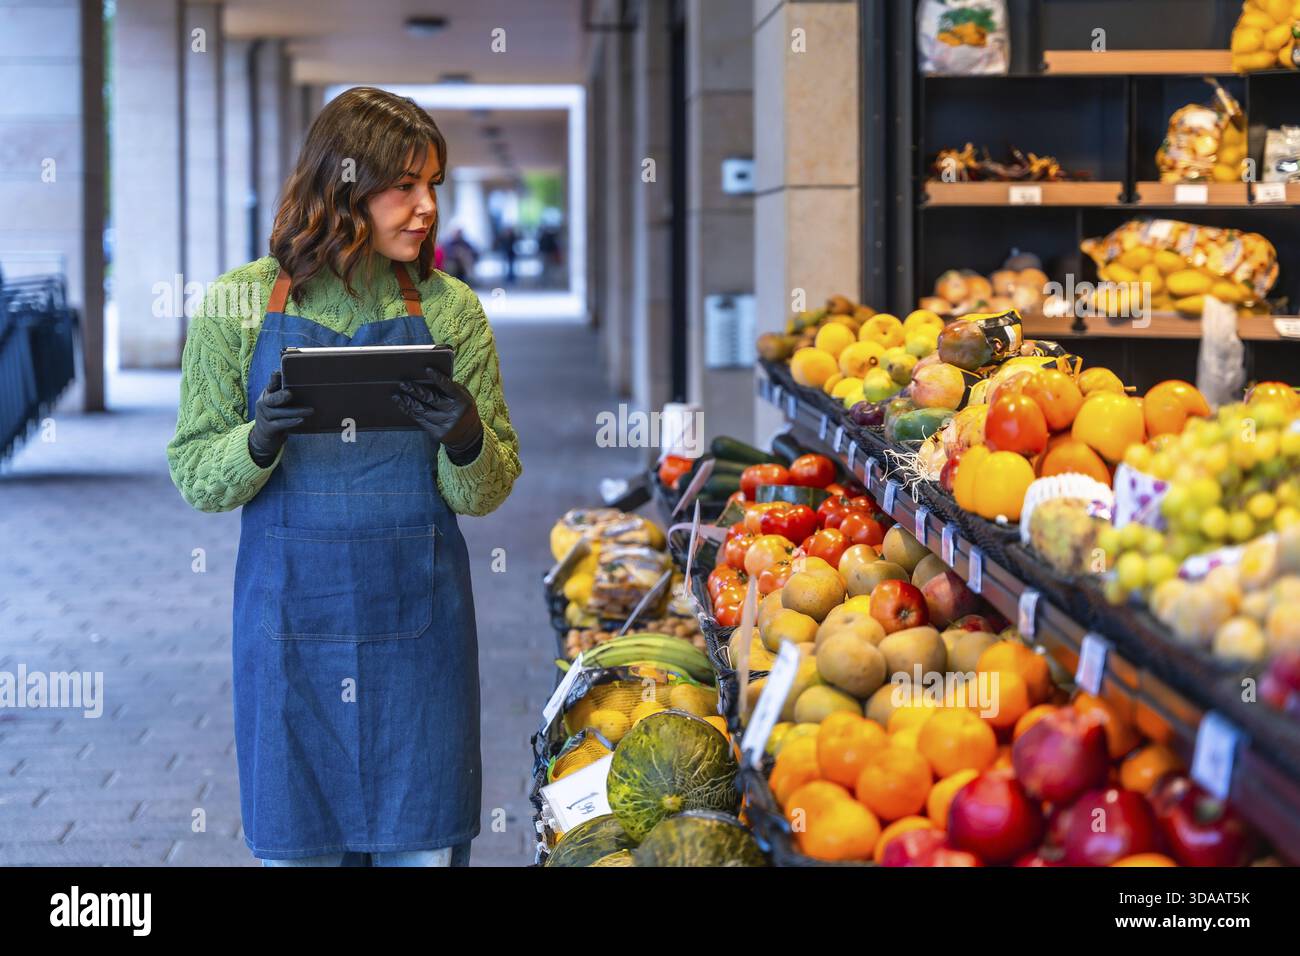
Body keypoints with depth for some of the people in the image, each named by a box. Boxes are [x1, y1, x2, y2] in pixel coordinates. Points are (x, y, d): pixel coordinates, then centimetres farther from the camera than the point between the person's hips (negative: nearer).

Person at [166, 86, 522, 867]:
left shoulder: (449, 310, 2)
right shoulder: (239, 306, -1)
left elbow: (487, 493, 5)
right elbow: (195, 477, 2)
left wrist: (466, 444, -16)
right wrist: (260, 441, -18)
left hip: (419, 626, 1)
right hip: (289, 619, -1)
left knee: (426, 844, 5)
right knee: (295, 846, 7)